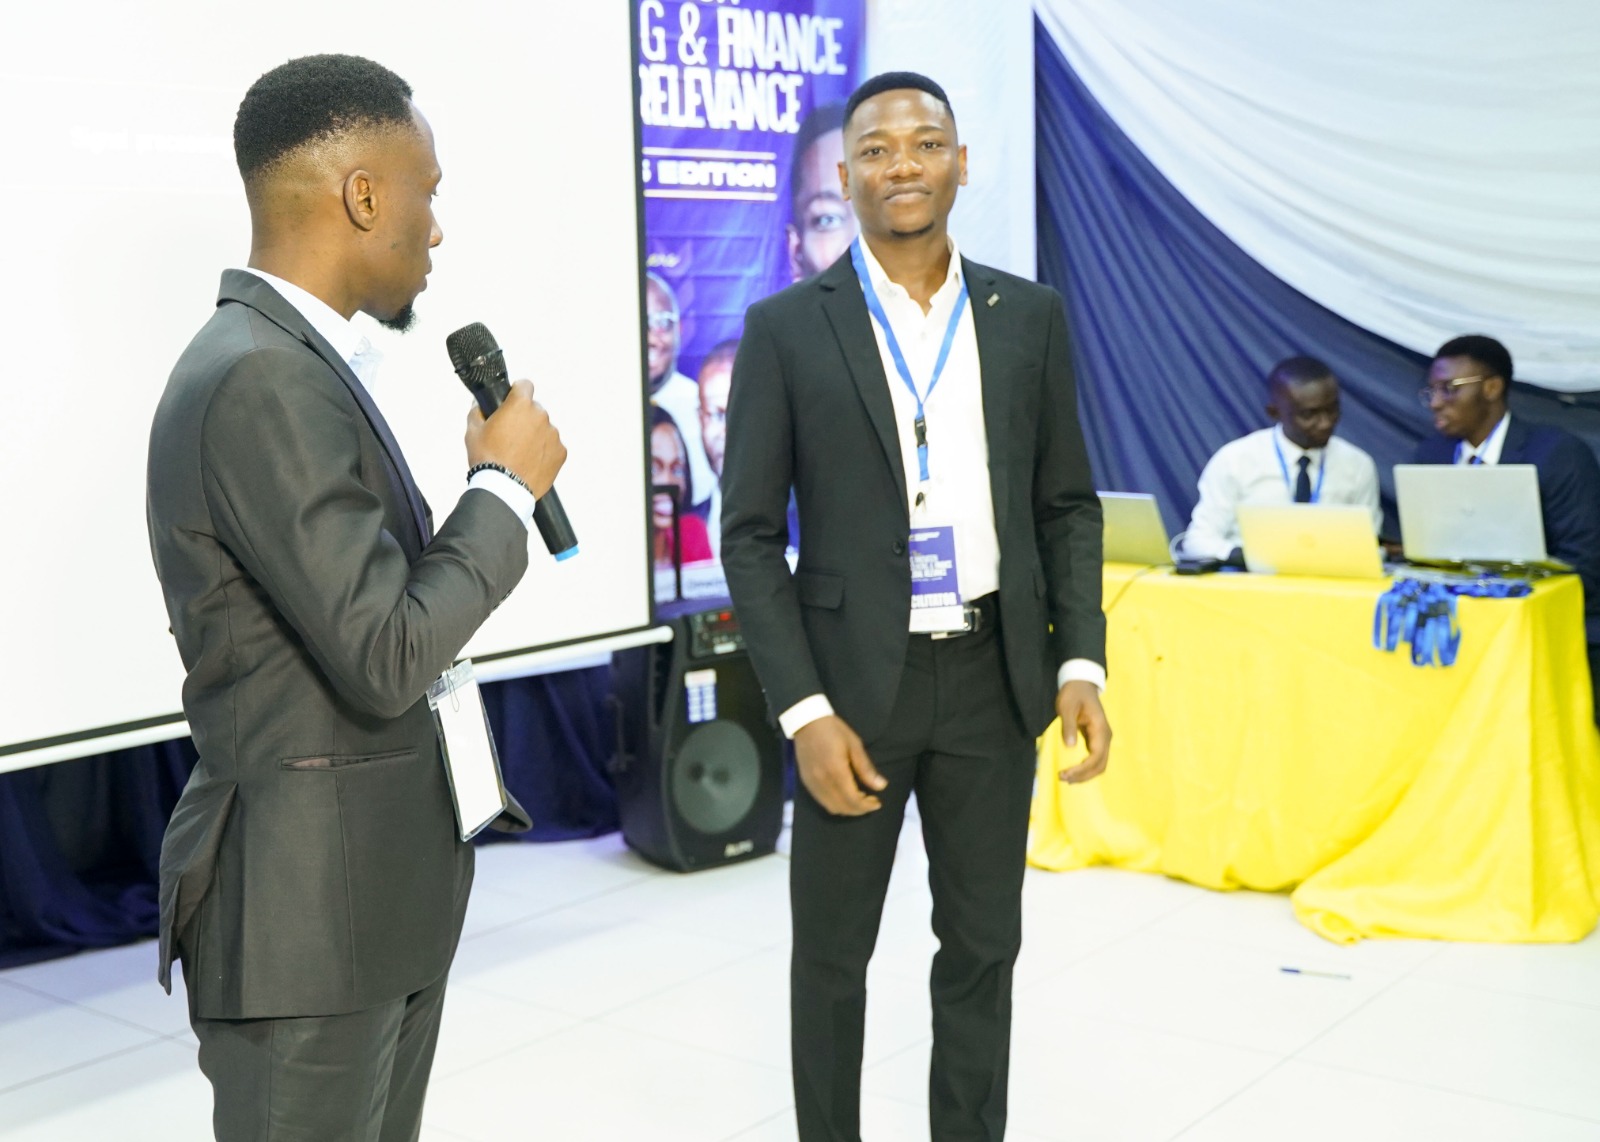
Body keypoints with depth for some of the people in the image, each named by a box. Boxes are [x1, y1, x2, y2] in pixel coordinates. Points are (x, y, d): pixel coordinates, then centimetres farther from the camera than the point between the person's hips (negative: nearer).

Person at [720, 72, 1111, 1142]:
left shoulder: (1031, 317, 4)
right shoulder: (787, 328, -4)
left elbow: (1069, 506, 9)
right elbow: (750, 535, -5)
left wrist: (1081, 661, -3)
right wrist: (804, 712, -13)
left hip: (993, 676, 2)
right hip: (853, 681, -2)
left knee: (983, 943, 13)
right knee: (832, 953, 11)